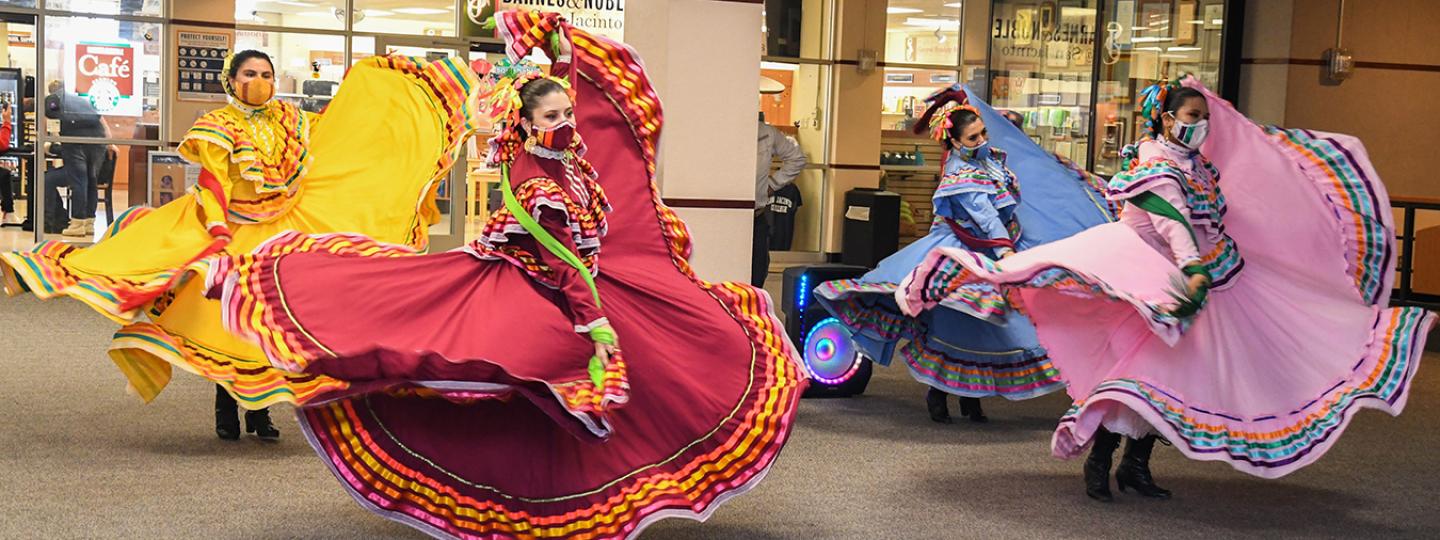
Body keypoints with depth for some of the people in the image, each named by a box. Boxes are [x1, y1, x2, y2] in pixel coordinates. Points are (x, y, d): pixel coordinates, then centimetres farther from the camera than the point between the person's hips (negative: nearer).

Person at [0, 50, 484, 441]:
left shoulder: (291, 121, 10)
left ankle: (259, 410, 12)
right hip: (234, 232, -4)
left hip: (282, 232, 4)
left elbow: (334, 126, 25)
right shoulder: (218, 126, -3)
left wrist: (366, 79, 24)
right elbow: (211, 183, -12)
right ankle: (226, 411, 7)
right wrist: (218, 230, -24)